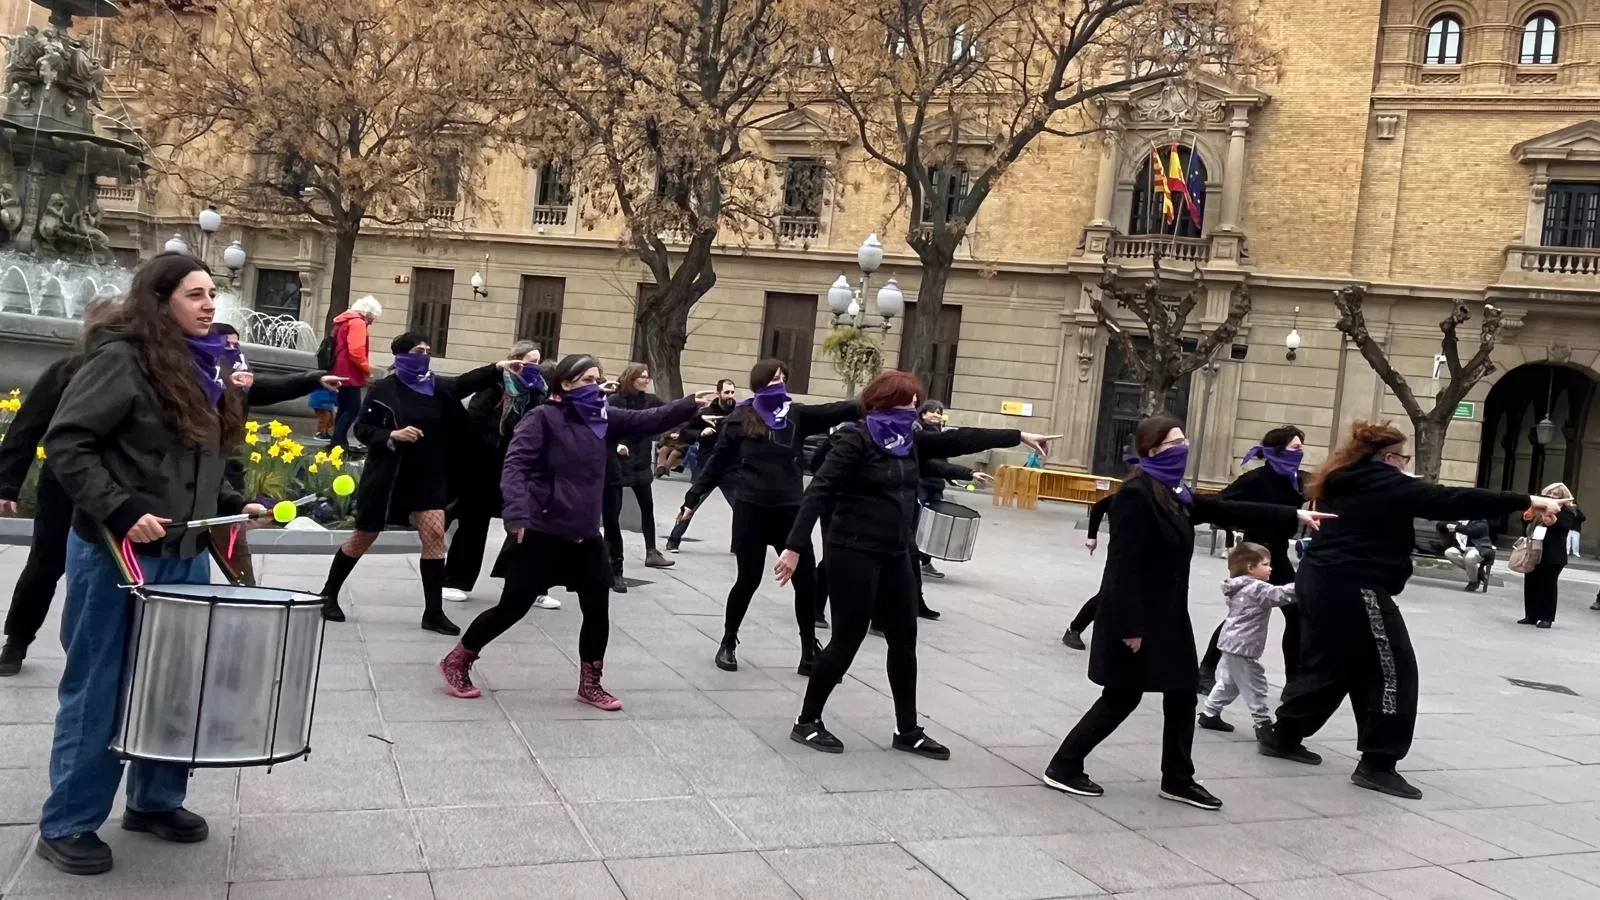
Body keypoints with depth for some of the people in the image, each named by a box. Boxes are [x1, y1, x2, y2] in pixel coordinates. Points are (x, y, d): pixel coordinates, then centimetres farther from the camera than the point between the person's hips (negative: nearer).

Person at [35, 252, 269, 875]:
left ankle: (156, 801, 28)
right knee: (100, 688, 3)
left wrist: (230, 504, 7)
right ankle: (67, 823, 16)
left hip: (184, 553, 8)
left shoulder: (204, 368, 13)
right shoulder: (121, 357, -11)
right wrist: (120, 511, -22)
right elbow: (66, 443, -16)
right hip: (118, 551, -7)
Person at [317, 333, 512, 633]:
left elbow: (468, 382, -15)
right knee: (364, 537, 9)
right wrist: (392, 435, -24)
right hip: (387, 476, -3)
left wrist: (499, 367, -31)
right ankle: (329, 594, 32)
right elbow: (361, 429, -7)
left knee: (435, 534, -8)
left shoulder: (438, 386, 1)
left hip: (428, 476, 3)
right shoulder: (383, 389, -9)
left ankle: (433, 612, -2)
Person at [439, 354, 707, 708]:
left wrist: (690, 405, -16)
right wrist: (518, 514, -32)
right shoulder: (542, 418, -11)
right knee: (514, 606, 2)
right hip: (541, 532, -6)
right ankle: (457, 661, 23)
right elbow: (515, 466, -19)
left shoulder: (604, 417, 6)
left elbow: (647, 420, -1)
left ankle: (590, 684, 24)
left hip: (586, 535, 6)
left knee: (598, 609, 7)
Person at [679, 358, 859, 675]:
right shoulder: (740, 419, -4)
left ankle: (809, 653, 15)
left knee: (806, 580, 2)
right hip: (751, 509, -3)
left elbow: (836, 411, -11)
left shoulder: (797, 415, 3)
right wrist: (692, 499, 1)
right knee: (748, 580, 4)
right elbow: (717, 464, 1)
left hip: (790, 510, 3)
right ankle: (728, 643, 25)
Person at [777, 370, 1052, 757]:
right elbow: (819, 492, -20)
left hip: (895, 555, 8)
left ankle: (907, 731, 24)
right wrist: (794, 546, -27)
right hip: (853, 554, -8)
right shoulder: (855, 440, -14)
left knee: (904, 641, 12)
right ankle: (807, 722, 14)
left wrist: (1019, 437, 15)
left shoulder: (909, 441, 8)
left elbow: (958, 440, 14)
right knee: (847, 640, -2)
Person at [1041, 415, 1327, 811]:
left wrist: (1294, 515, 15)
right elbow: (1124, 564, -23)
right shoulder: (1136, 494, -19)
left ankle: (1177, 779, 27)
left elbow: (1229, 511, 15)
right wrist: (1130, 625, -23)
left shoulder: (1174, 492, 9)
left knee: (1182, 694, 13)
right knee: (1122, 697, 0)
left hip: (1167, 614, 9)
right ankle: (1063, 767, 12)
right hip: (1136, 616, -9)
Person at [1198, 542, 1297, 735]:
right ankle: (1263, 723, 4)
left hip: (1233, 643, 10)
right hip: (1243, 646, -10)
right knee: (1254, 686, -2)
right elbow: (1281, 594, -26)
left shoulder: (1241, 587, 11)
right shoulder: (1258, 589, -18)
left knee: (1228, 683, 19)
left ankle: (1209, 714, 25)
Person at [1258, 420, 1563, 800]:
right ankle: (1377, 764, 2)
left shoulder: (1344, 482, 14)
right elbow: (1453, 501, -13)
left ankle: (1284, 736, 24)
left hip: (1319, 581, 9)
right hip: (1353, 589, -9)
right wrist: (1526, 501, -12)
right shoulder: (1389, 485, -10)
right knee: (1391, 670, 0)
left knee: (1326, 666, 19)